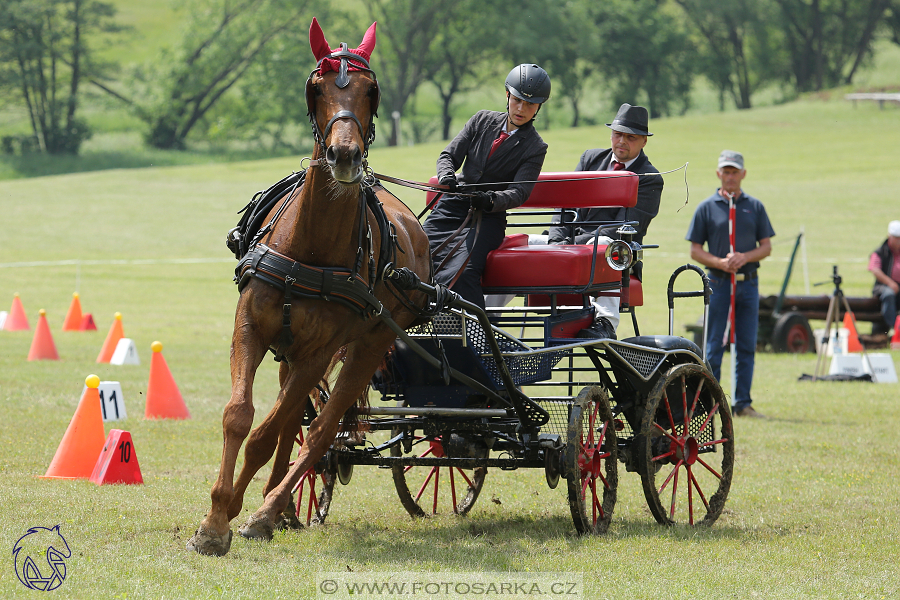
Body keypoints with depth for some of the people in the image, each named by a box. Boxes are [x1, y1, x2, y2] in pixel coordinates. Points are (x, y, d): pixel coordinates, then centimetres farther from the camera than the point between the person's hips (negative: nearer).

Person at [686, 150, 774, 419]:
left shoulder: (755, 207, 10)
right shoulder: (707, 207, 3)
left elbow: (766, 246, 8)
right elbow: (695, 250, 2)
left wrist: (744, 257, -11)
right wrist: (719, 262, -16)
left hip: (748, 283, 2)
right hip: (718, 283, -2)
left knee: (746, 346, 3)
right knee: (714, 346, -2)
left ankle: (742, 403, 9)